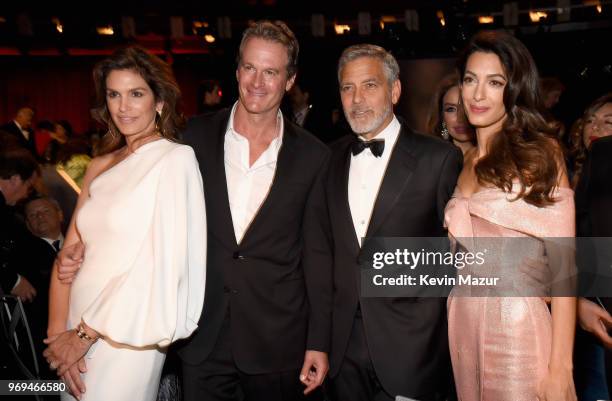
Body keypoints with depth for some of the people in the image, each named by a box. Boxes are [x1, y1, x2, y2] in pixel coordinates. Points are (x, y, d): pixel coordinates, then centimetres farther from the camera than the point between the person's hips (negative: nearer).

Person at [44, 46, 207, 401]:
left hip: (125, 339, -6)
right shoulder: (102, 165, 10)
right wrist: (58, 330, -6)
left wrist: (86, 333, -12)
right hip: (77, 332, 6)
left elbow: (161, 263, -16)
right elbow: (70, 250, 8)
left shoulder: (175, 159, -9)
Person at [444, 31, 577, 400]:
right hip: (465, 327, 5)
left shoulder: (539, 152, -7)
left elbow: (563, 263, -12)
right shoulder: (469, 161, 10)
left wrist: (560, 367, -16)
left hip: (517, 328, -5)